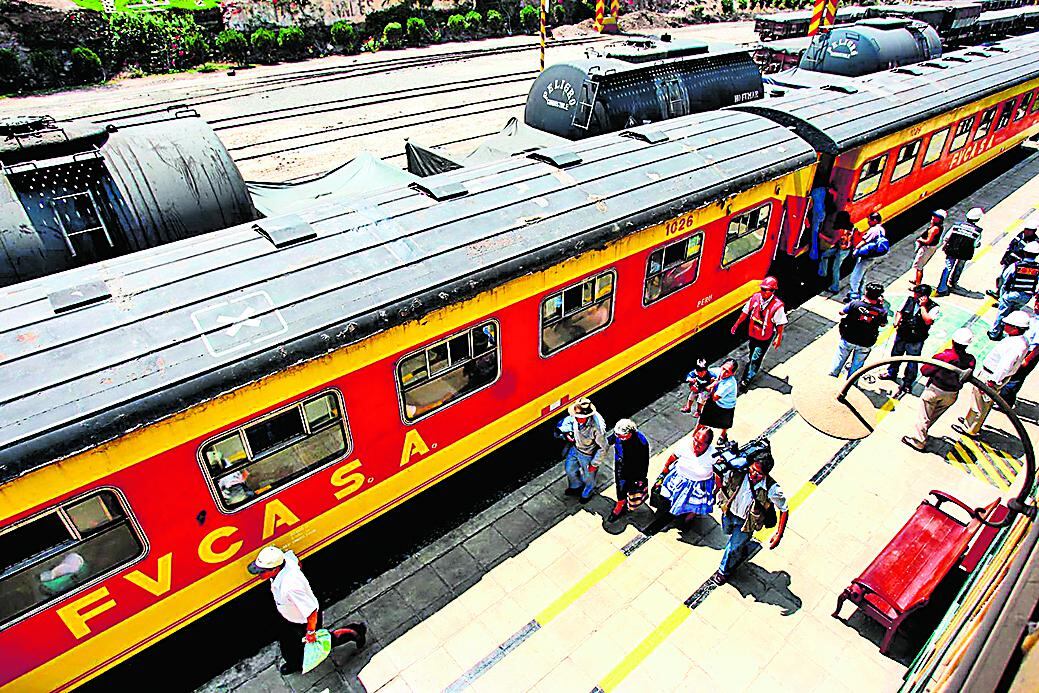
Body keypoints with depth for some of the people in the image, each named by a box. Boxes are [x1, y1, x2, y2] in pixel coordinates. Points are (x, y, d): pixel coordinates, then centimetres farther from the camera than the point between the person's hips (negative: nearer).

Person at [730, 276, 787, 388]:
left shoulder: (777, 306, -24)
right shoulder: (756, 297, -11)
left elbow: (780, 324, -14)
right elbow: (745, 312, 2)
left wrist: (779, 338, -8)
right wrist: (736, 325, 7)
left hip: (765, 338, -5)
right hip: (752, 334, 5)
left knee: (756, 358, 1)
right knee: (752, 356, 26)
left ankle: (748, 379, 16)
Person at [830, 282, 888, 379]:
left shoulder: (855, 304, -23)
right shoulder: (881, 311, -19)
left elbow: (841, 312, -6)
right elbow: (882, 324, 1)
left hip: (848, 339, -1)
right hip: (865, 344, 1)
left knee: (840, 358, 23)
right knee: (857, 364, 22)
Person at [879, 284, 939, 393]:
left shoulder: (933, 307, -14)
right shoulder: (910, 300, -3)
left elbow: (928, 321, -26)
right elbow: (900, 312, 9)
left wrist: (922, 306, -26)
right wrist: (896, 323, -7)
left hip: (916, 340, -4)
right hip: (902, 335, 5)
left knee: (912, 361, 2)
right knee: (895, 354, 21)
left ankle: (908, 383, 18)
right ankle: (891, 373, 43)